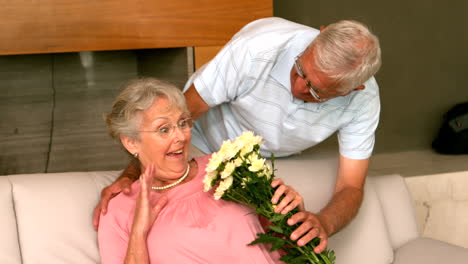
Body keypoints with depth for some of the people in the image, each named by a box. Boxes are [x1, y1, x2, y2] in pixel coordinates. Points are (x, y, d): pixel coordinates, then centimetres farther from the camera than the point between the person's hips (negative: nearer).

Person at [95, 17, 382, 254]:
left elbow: (351, 187, -27)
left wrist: (325, 222, -50)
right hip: (206, 145, -2)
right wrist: (130, 175, -37)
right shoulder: (258, 47, -40)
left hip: (270, 160, 3)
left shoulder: (363, 99, -29)